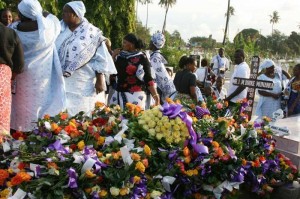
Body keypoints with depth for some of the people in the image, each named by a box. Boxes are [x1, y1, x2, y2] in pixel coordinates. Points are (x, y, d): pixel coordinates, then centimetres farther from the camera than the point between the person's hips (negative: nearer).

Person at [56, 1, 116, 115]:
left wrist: (100, 80, -9)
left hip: (85, 84, -3)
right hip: (63, 82, 3)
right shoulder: (60, 29, 9)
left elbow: (100, 59, -5)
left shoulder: (91, 33, -4)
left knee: (84, 113, 2)